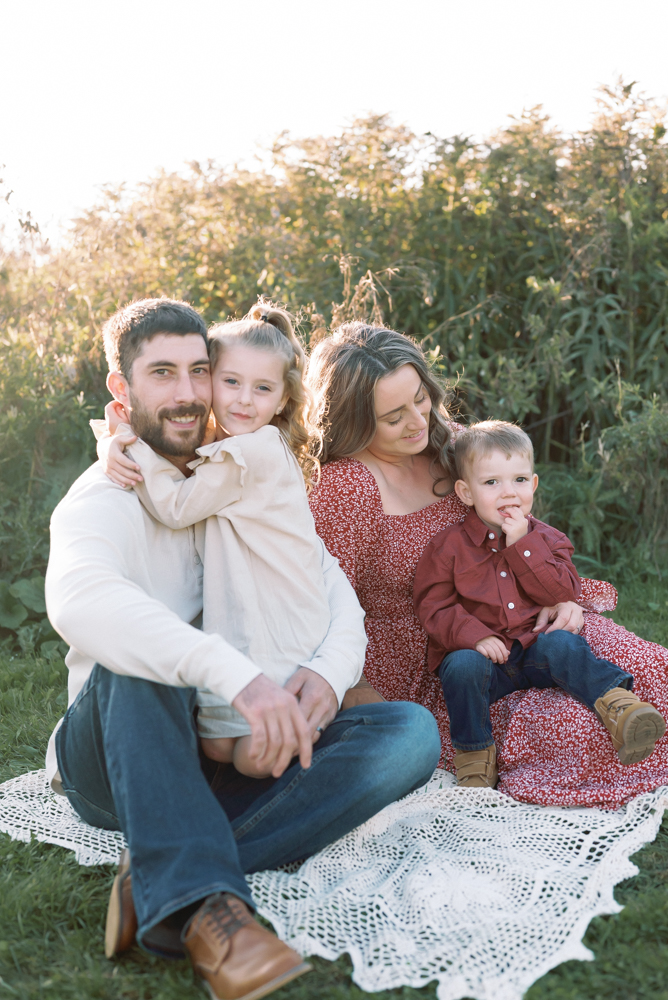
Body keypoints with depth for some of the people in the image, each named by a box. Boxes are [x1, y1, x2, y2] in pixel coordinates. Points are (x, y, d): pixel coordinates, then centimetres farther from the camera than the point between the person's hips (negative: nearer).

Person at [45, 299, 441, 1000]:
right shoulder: (103, 498, -9)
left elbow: (330, 584, 5)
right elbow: (79, 599, -33)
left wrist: (331, 669, -18)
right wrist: (237, 674, -45)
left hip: (235, 754, 5)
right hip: (117, 758, -5)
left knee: (411, 732, -16)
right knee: (134, 659, -34)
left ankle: (162, 882, -29)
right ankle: (202, 904, -42)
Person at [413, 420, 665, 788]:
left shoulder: (546, 539, 7)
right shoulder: (447, 547, -2)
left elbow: (564, 592, -8)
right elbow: (434, 608, -5)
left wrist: (522, 544, -15)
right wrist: (474, 635, -23)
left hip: (533, 650, 2)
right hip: (478, 652, -1)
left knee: (564, 645, -27)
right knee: (463, 665, -31)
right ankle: (473, 751, -15)